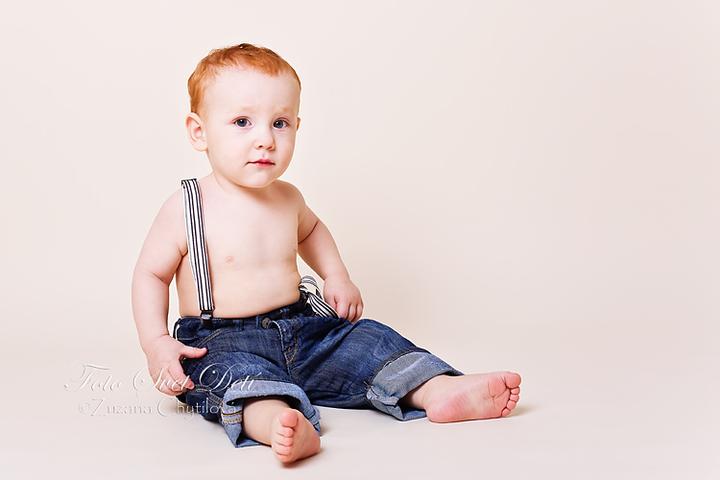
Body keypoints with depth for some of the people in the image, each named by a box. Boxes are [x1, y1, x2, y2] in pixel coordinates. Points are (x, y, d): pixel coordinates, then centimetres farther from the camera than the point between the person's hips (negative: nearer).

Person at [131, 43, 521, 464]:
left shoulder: (287, 198, 6)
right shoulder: (186, 208, -11)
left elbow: (310, 230, 30)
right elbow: (150, 274, -2)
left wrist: (338, 278, 16)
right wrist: (156, 343, -14)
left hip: (300, 327, 6)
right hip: (223, 341, -6)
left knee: (366, 339, -8)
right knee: (236, 368, -37)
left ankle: (438, 390, -20)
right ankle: (278, 422, -63)